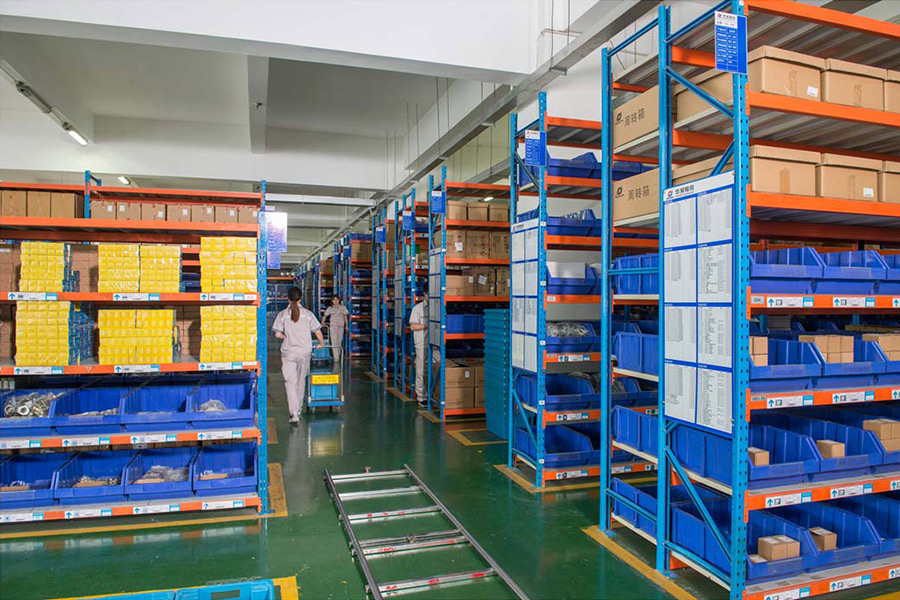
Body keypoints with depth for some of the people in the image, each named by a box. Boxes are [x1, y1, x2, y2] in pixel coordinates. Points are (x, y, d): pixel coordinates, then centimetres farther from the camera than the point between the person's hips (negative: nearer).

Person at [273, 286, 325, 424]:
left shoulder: (283, 314, -4)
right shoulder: (307, 314, -1)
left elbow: (277, 334, -8)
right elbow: (318, 332, -1)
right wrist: (322, 343, 16)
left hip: (289, 352, -2)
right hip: (305, 351, 2)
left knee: (290, 382, -2)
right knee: (301, 380, 18)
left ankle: (294, 414, -14)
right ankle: (299, 408, 34)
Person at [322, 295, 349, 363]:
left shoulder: (343, 308, 6)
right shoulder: (330, 308, 3)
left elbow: (345, 316, 11)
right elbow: (325, 316, 8)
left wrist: (346, 325, 8)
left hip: (341, 326, 2)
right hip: (333, 326, -2)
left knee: (339, 341, 9)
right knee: (334, 342, -12)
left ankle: (338, 355, 28)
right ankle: (336, 357, -15)